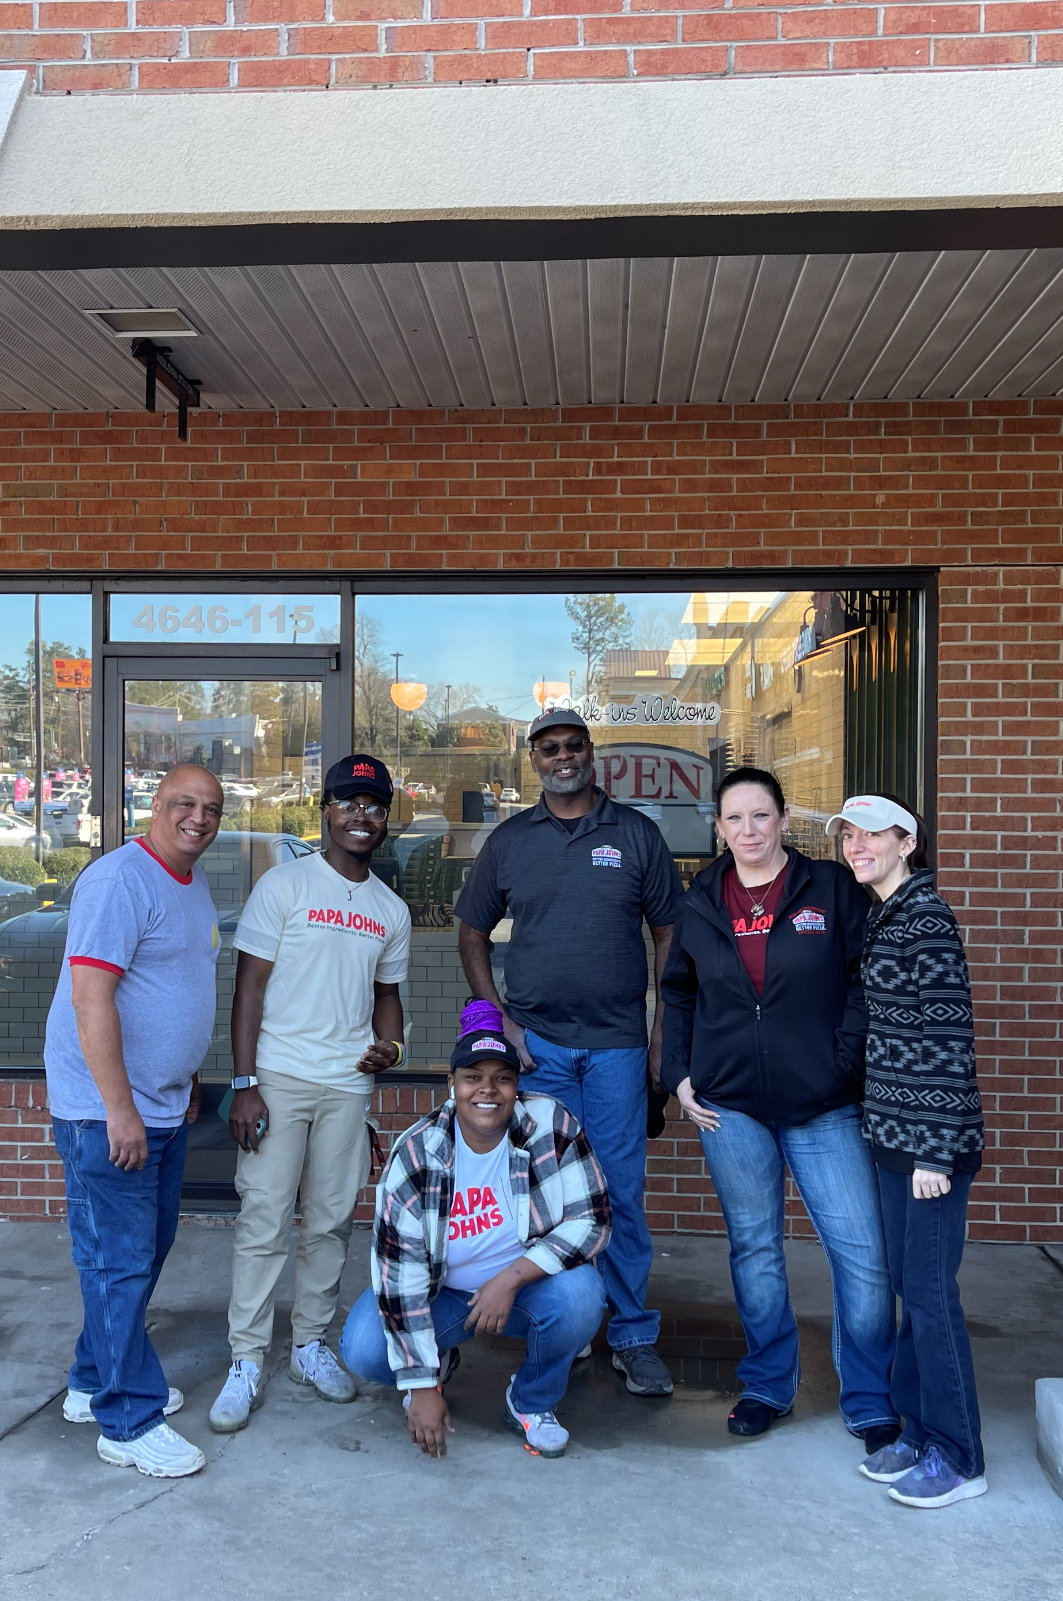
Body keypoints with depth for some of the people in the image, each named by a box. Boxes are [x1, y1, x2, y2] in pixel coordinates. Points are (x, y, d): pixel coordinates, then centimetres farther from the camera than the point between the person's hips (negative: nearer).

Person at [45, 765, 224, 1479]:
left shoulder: (195, 881, 11)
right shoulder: (120, 880, -18)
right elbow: (90, 998, -24)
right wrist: (120, 1110, -24)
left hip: (163, 1107, 10)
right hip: (108, 1110, -9)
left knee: (148, 1248, 18)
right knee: (120, 1261, -1)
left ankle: (95, 1383, 34)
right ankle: (130, 1422, 12)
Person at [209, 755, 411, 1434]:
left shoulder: (391, 909, 11)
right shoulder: (284, 885, -3)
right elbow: (250, 986, -6)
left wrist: (388, 1045, 0)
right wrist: (244, 1085, -11)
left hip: (349, 1084, 4)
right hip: (279, 1078, -4)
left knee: (332, 1223, 10)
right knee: (264, 1221, -2)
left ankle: (311, 1344, 26)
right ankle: (246, 1362, 10)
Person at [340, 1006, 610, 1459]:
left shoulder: (550, 1125, -19)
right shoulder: (415, 1155, -19)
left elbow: (591, 1221, -19)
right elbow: (400, 1273, -19)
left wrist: (510, 1279, -30)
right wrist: (421, 1387, -20)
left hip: (528, 1285, 0)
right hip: (443, 1292, 0)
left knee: (580, 1295, -32)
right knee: (363, 1350, -23)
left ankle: (531, 1403, 0)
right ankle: (437, 1362, 14)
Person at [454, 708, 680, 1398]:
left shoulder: (635, 832, 3)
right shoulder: (509, 840, 6)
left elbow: (670, 933, 5)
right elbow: (473, 933, 12)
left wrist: (668, 1033, 0)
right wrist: (497, 1017, 1)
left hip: (617, 1043, -1)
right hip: (535, 1043, 1)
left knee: (621, 1191, 2)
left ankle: (634, 1336, 16)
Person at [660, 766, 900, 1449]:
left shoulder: (833, 888, -1)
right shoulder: (701, 903, 8)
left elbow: (865, 981, -2)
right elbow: (678, 995, 16)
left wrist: (844, 1066, -10)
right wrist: (680, 1074, 6)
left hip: (824, 1108, -2)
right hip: (730, 1107, 2)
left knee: (864, 1252, -3)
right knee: (754, 1250, 12)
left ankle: (873, 1405, 16)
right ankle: (768, 1386, 32)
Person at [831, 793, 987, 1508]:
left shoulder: (927, 919, -15)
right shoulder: (882, 919, 12)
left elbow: (950, 1040, -18)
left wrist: (935, 1150, -18)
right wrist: (892, 1134, 18)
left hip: (932, 1141, -9)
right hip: (895, 1133, 9)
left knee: (930, 1293, 0)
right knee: (910, 1287, 16)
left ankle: (958, 1459, 15)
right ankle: (920, 1432, 29)